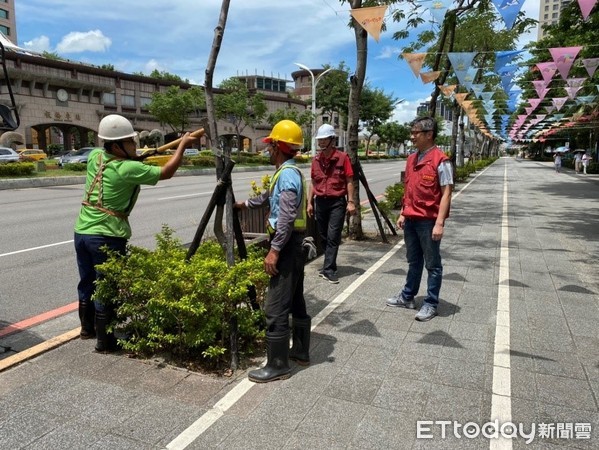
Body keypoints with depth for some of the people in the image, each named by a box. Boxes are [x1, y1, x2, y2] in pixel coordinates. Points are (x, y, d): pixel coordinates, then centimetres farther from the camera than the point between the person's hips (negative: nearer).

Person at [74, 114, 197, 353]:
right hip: (107, 237, -8)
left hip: (82, 232, 8)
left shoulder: (95, 156, 4)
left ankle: (87, 328, 40)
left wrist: (132, 154, 16)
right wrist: (182, 145, 0)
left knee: (87, 283, 21)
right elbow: (166, 172, -10)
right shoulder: (129, 169, -16)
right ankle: (104, 340, 14)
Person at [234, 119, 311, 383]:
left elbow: (287, 218, -25)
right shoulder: (288, 172, 15)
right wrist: (245, 204, 42)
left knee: (275, 307, -6)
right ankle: (301, 351, 29)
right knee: (295, 301, 17)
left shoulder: (287, 174, -17)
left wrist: (274, 250, -25)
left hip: (286, 245, -11)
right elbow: (270, 196, 33)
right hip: (293, 245, 11)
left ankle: (278, 365, 4)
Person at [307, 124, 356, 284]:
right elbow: (313, 183, 13)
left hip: (337, 202, -5)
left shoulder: (342, 157, -6)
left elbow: (349, 181, -4)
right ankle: (330, 265, 25)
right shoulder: (316, 160, 7)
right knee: (323, 236, 11)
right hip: (320, 202, 5)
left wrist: (351, 202, -9)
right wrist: (309, 202, 9)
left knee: (333, 236, -6)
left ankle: (329, 269, -3)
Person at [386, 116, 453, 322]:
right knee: (413, 261, 19)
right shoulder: (411, 159, 11)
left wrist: (439, 223, -19)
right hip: (411, 219, 7)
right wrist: (403, 213, 14)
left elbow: (446, 193, -15)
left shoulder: (440, 160, -12)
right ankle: (407, 297, 32)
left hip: (429, 221, -7)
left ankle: (431, 304, 17)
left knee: (432, 264, 6)